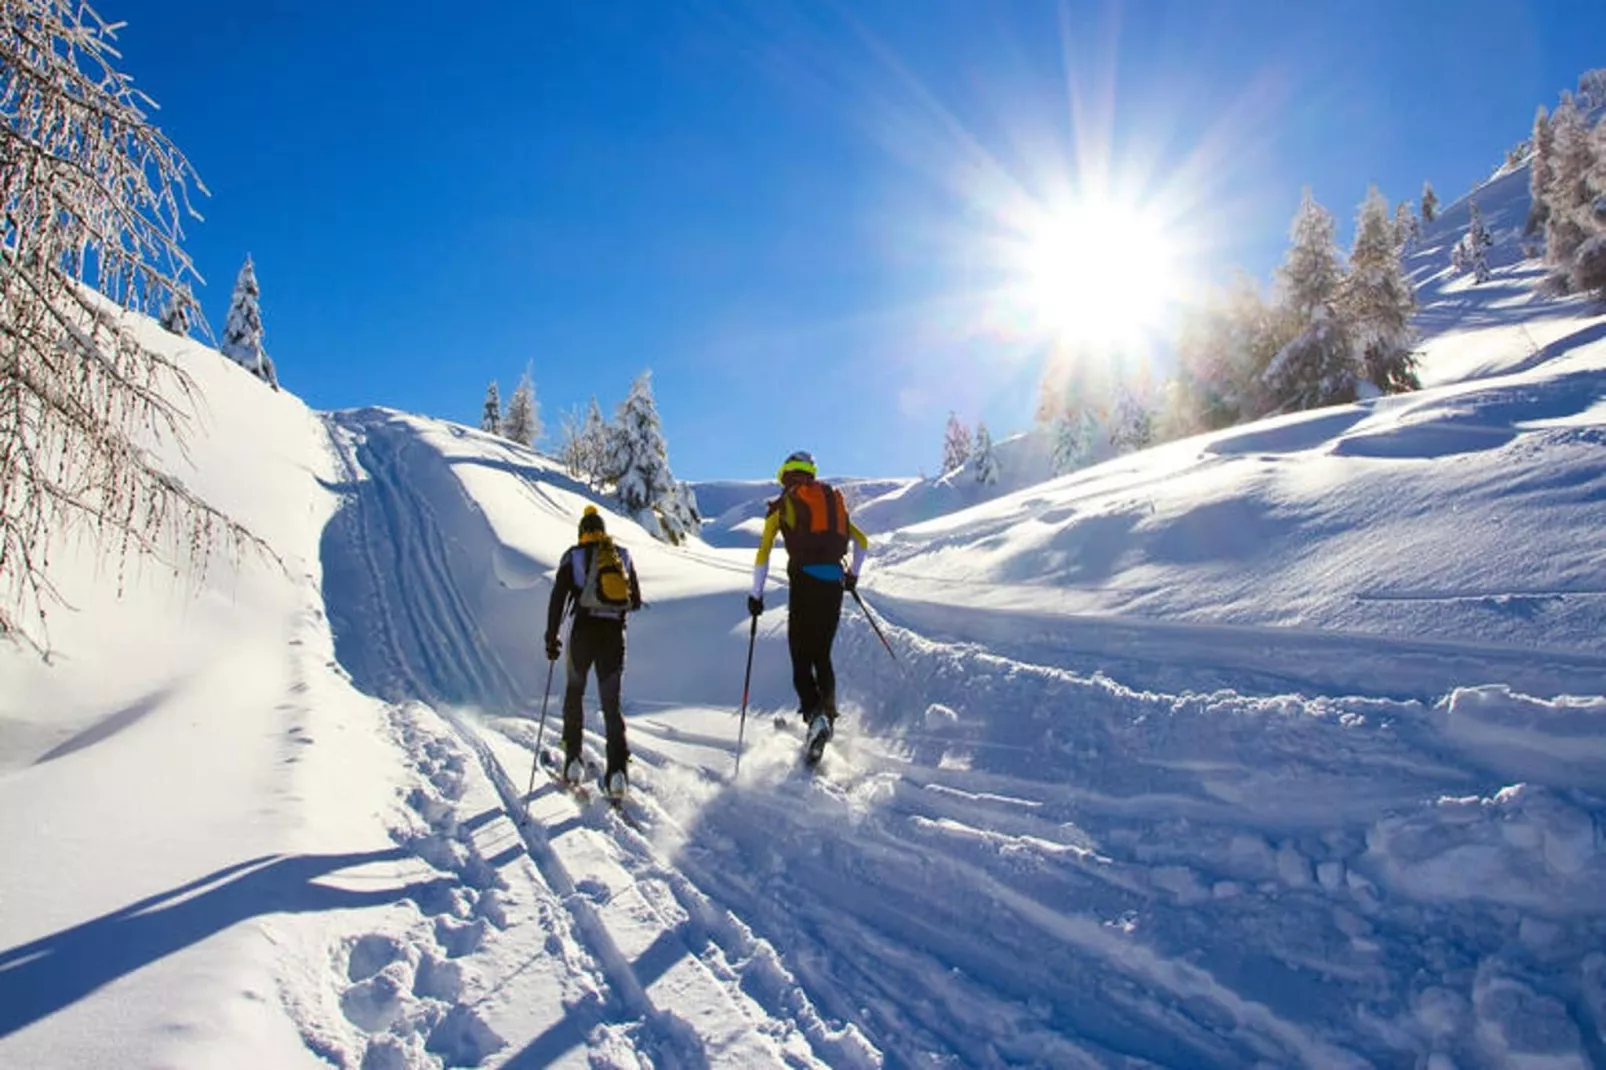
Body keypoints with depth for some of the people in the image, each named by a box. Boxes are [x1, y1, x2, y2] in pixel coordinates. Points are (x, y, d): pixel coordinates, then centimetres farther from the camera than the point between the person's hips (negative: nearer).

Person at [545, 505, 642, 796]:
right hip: (615, 634, 2)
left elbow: (558, 598, -3)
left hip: (583, 631, -1)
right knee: (611, 702, 6)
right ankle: (617, 769, -7)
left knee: (574, 692, 20)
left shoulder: (574, 556, 4)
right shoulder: (623, 556, 11)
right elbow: (636, 601, 15)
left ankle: (573, 759, 15)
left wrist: (551, 637, 2)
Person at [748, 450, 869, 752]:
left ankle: (814, 713, -16)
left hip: (805, 579, -4)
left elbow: (763, 554, 1)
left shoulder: (781, 505, 7)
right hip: (834, 581, 4)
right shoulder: (833, 500, 21)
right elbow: (862, 541, 26)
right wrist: (853, 574, 39)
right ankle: (828, 713, 6)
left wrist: (756, 595, 7)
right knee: (822, 654, 16)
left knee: (801, 655, 1)